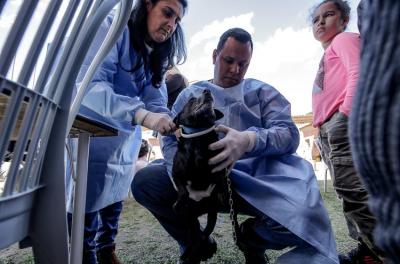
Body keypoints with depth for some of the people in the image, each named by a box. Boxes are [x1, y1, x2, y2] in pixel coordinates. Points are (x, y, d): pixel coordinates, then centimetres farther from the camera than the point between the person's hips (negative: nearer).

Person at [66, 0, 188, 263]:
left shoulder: (157, 57, 7)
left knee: (114, 201, 17)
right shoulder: (113, 28, -14)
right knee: (87, 204, 1)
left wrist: (176, 126, -29)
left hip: (125, 144, 7)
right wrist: (142, 115, -41)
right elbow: (89, 85, -28)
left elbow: (156, 101, -7)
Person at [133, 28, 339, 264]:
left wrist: (249, 140, -28)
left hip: (254, 180, 0)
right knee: (143, 182, -17)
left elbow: (289, 134, -6)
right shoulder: (190, 95, 13)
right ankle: (195, 243, 10)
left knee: (302, 214, -28)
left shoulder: (262, 92, 11)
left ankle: (253, 239, 11)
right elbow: (171, 140, 1)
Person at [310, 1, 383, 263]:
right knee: (348, 188, 8)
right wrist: (323, 130, 18)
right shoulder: (328, 55, 32)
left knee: (352, 187, -12)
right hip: (328, 128, 9)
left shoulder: (345, 39, 8)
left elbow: (358, 72, -11)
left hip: (342, 122, -9)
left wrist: (347, 111, -21)